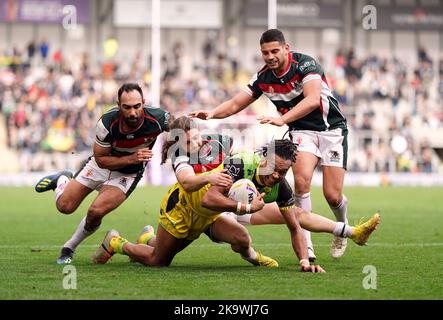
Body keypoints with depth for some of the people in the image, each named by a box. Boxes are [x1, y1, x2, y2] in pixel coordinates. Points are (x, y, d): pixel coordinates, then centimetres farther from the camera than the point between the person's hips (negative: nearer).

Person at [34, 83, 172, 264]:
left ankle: (69, 248, 6)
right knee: (65, 207, 2)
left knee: (96, 211, -21)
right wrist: (131, 158, -32)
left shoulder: (157, 118, -31)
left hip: (128, 174, 0)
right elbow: (101, 159, -21)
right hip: (102, 165, 0)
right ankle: (62, 180, 38)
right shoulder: (107, 123, -33)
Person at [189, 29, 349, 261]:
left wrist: (282, 119, -47)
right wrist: (211, 114, -19)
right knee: (302, 180, -25)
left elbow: (313, 99, -35)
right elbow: (236, 103, 1)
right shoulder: (263, 78, -4)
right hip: (301, 131, 3)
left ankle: (342, 228, 28)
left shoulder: (304, 64, -21)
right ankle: (305, 245, -20)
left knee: (332, 196, -8)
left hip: (332, 129, -3)